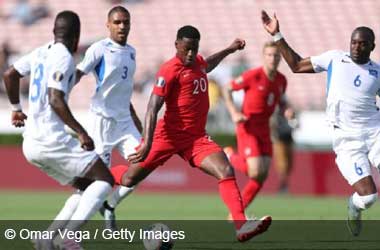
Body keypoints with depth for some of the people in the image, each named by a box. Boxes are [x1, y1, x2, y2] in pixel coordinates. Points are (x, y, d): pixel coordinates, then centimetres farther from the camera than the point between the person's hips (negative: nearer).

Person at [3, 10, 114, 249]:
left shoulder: (41, 52, 13)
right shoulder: (64, 58, -12)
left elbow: (10, 75, 20)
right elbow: (55, 100, -21)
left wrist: (17, 108, 33)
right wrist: (81, 133, -19)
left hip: (31, 144, 9)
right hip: (51, 139, -9)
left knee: (86, 187, 16)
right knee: (105, 180, -4)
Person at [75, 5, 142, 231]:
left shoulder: (131, 51, 14)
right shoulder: (100, 49, -8)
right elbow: (77, 74, -17)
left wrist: (134, 116, 26)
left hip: (124, 120, 7)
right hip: (102, 118, -7)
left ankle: (110, 206, 15)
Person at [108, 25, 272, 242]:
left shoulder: (197, 62, 12)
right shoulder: (170, 70, -12)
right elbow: (153, 108, -18)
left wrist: (230, 50, 41)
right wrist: (147, 143, -27)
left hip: (197, 138, 6)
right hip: (169, 135, -6)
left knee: (226, 172, -18)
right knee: (129, 179, 4)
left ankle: (241, 226, -28)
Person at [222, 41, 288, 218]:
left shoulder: (281, 80, 4)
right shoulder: (253, 76, -15)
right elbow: (227, 89, -7)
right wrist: (234, 113, -18)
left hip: (264, 128, 7)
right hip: (247, 126, -6)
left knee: (263, 176, 0)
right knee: (255, 172, -17)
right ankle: (230, 156, 14)